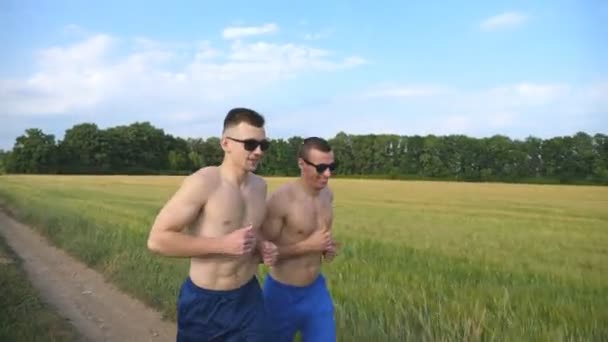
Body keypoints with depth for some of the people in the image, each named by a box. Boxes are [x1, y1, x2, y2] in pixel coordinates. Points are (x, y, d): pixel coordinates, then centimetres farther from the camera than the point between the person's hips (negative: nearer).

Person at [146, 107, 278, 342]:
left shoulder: (259, 185, 1)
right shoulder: (203, 183, -19)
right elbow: (157, 240, -20)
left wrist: (262, 248, -3)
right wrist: (223, 244, -25)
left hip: (249, 297, 5)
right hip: (205, 303, -5)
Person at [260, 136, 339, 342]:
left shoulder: (326, 194, -2)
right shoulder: (280, 200, -24)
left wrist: (327, 247, -3)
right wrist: (308, 246, -26)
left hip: (316, 288, 5)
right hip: (283, 292, -5)